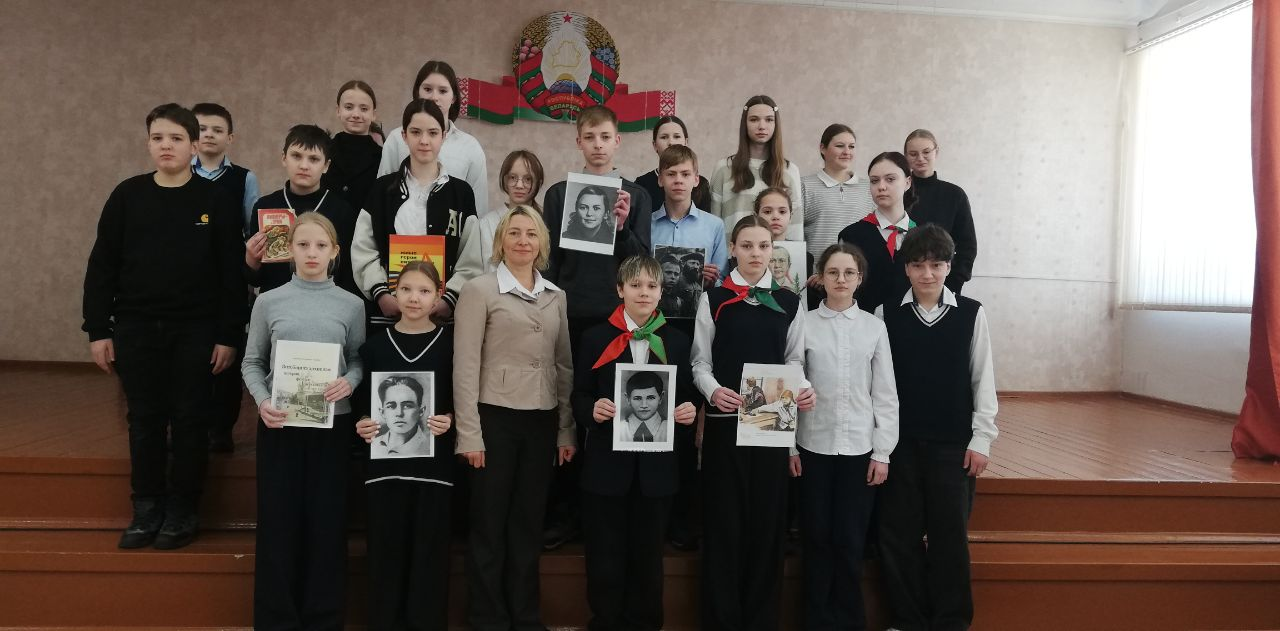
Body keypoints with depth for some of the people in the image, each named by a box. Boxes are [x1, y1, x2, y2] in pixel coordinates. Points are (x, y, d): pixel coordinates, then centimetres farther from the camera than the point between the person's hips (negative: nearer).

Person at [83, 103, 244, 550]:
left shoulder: (216, 200, -2)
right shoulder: (127, 196, 3)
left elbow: (231, 273, -2)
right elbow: (102, 267, 5)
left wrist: (228, 335, -6)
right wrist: (98, 329, 1)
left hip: (196, 329, -2)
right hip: (136, 327, 2)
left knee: (189, 421, 5)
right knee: (144, 421, 8)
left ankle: (182, 512, 17)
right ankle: (146, 510, 21)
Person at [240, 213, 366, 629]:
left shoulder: (351, 305, 2)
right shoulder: (269, 302, 2)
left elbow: (360, 360, 6)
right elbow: (252, 363, 6)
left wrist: (350, 382, -15)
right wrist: (262, 401, -11)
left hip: (333, 425, 0)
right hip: (280, 424, 0)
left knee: (327, 522, 6)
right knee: (279, 522, 5)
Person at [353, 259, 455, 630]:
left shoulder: (450, 342, 1)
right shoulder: (376, 343, 5)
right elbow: (361, 398, 9)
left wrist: (449, 420, -15)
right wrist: (362, 423, -9)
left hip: (434, 462, -1)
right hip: (385, 461, 1)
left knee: (430, 545, 4)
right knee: (386, 545, 6)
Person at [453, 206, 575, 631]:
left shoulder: (556, 296, 10)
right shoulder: (479, 290, -4)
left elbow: (565, 365, 11)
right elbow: (465, 366, -7)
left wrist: (567, 429, 7)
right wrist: (469, 434, -12)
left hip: (542, 422, 4)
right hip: (495, 418, -4)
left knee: (528, 524, 13)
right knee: (490, 524, 5)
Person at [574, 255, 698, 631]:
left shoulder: (677, 341, 8)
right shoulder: (596, 338, 2)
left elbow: (687, 395, 11)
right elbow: (578, 398, 2)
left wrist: (690, 410, -10)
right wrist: (593, 409, -19)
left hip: (656, 465, 2)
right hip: (607, 463, -1)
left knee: (648, 553, 12)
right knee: (605, 555, 5)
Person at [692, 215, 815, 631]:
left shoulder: (789, 303, 8)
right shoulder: (713, 299, 3)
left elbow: (794, 361, 8)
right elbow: (700, 362, 1)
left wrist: (804, 391, -11)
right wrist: (713, 391, -18)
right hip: (724, 423, -2)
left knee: (768, 521, 7)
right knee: (724, 522, 2)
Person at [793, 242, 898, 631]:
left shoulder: (874, 327, 3)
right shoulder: (805, 324, -1)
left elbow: (885, 393, 4)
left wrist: (883, 452, 0)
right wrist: (789, 445, -2)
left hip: (860, 448, 0)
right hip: (813, 446, 0)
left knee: (850, 541, 5)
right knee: (817, 539, 6)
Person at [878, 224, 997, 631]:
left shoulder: (971, 314, 0)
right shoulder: (887, 315, 2)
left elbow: (983, 379, 2)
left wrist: (982, 439, -2)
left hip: (954, 443, -1)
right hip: (900, 442, 1)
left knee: (950, 535, 4)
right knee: (898, 534, 5)